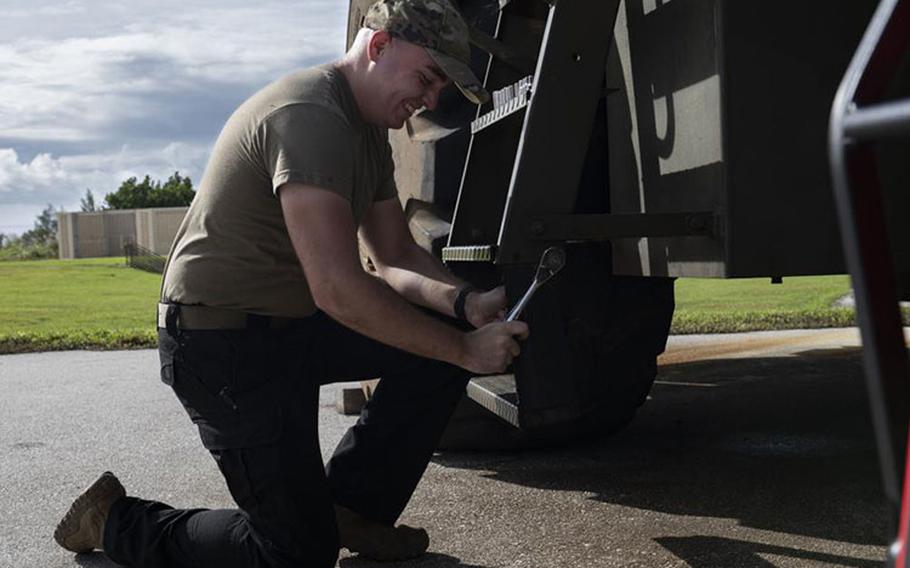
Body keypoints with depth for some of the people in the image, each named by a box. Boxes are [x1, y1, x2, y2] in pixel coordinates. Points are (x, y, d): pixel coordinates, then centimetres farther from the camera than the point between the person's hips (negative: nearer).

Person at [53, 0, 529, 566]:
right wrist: (465, 349, -23)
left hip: (293, 324, 10)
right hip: (223, 343, -10)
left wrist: (466, 303, -8)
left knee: (444, 336, -1)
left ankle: (352, 505, 11)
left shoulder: (368, 131, 9)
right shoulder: (309, 116, -24)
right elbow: (338, 289, -31)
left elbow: (396, 258, 12)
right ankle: (119, 521, 14)